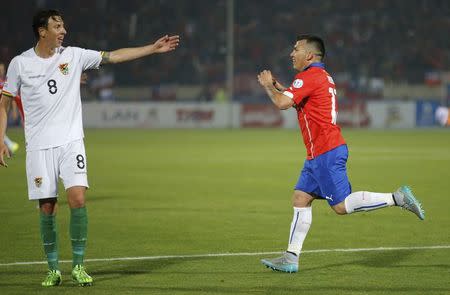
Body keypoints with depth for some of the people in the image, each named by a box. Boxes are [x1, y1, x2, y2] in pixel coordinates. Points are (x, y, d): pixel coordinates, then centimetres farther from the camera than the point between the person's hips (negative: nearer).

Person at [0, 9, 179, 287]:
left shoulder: (73, 55, 4)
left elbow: (114, 56, 5)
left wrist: (153, 48, 0)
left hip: (70, 141, 1)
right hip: (39, 146, -1)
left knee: (78, 198, -14)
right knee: (47, 208, 0)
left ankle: (78, 265, -3)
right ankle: (53, 269, 14)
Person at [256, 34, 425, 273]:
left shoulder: (310, 76, -13)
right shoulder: (323, 76, 19)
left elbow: (282, 103, -20)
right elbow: (299, 101, 30)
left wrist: (268, 85, -2)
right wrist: (278, 86, 20)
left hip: (326, 153, -10)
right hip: (318, 154, 10)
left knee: (341, 205, -11)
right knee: (300, 198, 6)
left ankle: (396, 198, -8)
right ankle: (291, 258, 4)